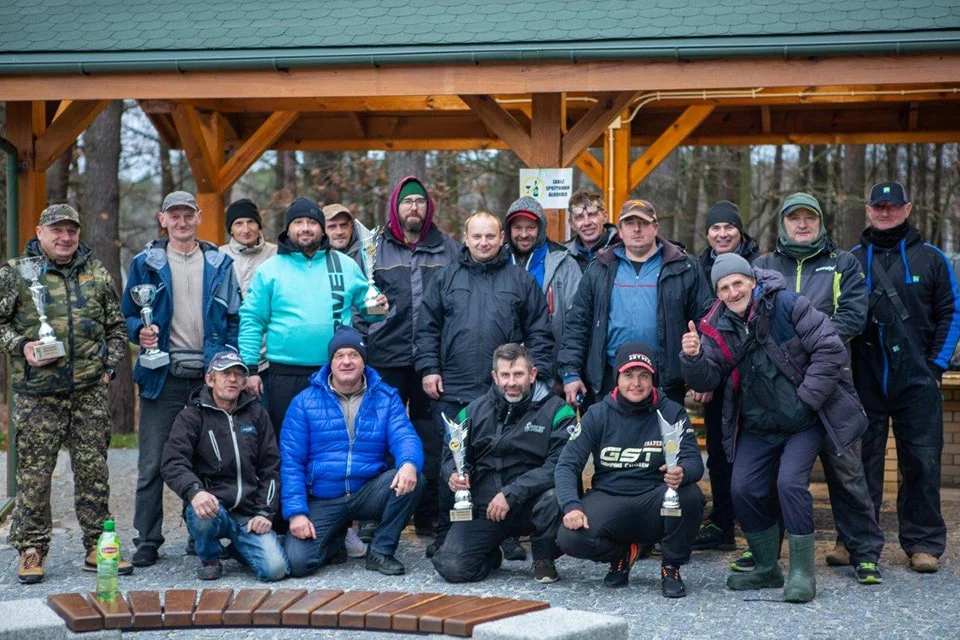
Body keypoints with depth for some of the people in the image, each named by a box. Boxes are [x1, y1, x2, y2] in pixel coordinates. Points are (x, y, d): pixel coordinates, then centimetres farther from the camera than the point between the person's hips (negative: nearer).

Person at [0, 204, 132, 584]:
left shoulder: (97, 275, 12)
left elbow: (116, 327, 18)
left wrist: (109, 366, 6)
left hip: (90, 392, 3)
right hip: (37, 394, -3)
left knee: (93, 470, 5)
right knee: (34, 473, 1)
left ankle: (98, 547, 14)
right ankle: (32, 550, 12)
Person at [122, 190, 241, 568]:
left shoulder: (220, 264, 10)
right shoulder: (146, 264, 6)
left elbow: (233, 320, 11)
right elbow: (129, 314, 9)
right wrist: (140, 332, -14)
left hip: (209, 377, 1)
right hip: (163, 377, -1)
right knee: (152, 464, -1)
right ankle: (147, 542, 8)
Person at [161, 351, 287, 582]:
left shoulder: (257, 415, 14)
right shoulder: (192, 416, 4)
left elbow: (271, 468, 13)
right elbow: (172, 464, -10)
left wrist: (265, 512, -1)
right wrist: (194, 491, -31)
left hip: (249, 513, 2)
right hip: (212, 505, -2)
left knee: (275, 569, -19)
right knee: (202, 515, -39)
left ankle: (239, 545, 16)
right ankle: (209, 557, -3)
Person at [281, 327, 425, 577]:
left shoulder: (386, 397, 3)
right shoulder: (305, 402, 0)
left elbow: (404, 437, -10)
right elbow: (291, 462, -3)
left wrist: (409, 463, -35)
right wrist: (296, 512, -14)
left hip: (369, 494, 1)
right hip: (322, 501, -1)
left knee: (411, 480, -27)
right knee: (296, 561, -23)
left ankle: (381, 551, -5)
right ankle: (335, 543, 14)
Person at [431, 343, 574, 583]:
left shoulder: (556, 411, -5)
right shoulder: (475, 411, 9)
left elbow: (559, 465, -16)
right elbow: (452, 455, 16)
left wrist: (511, 494, -23)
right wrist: (454, 474, -9)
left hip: (529, 505, -2)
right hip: (483, 508, 2)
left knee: (554, 499, -36)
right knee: (452, 568, -19)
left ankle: (544, 559, -3)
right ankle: (492, 554, 19)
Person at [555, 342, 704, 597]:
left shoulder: (671, 413, -2)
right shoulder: (598, 415, -1)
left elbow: (694, 461, -10)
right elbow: (567, 464, -5)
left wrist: (682, 473, -36)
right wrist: (571, 506, -24)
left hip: (654, 503, 0)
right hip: (608, 499, 0)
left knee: (690, 495, -32)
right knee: (570, 538, -28)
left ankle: (671, 567, -5)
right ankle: (622, 553, 9)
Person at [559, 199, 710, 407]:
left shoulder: (683, 269, 5)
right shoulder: (599, 271, 11)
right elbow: (577, 324, 10)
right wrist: (571, 373, 1)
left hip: (664, 380, -2)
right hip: (608, 379, 2)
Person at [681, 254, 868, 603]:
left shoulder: (788, 305, -14)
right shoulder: (718, 326, 1)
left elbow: (830, 349, -16)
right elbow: (707, 379, -2)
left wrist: (806, 399, -17)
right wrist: (694, 357, -25)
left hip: (803, 422, -5)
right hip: (757, 427, 6)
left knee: (790, 483, -20)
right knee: (743, 490, -1)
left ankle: (802, 573, -9)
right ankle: (767, 569, 18)